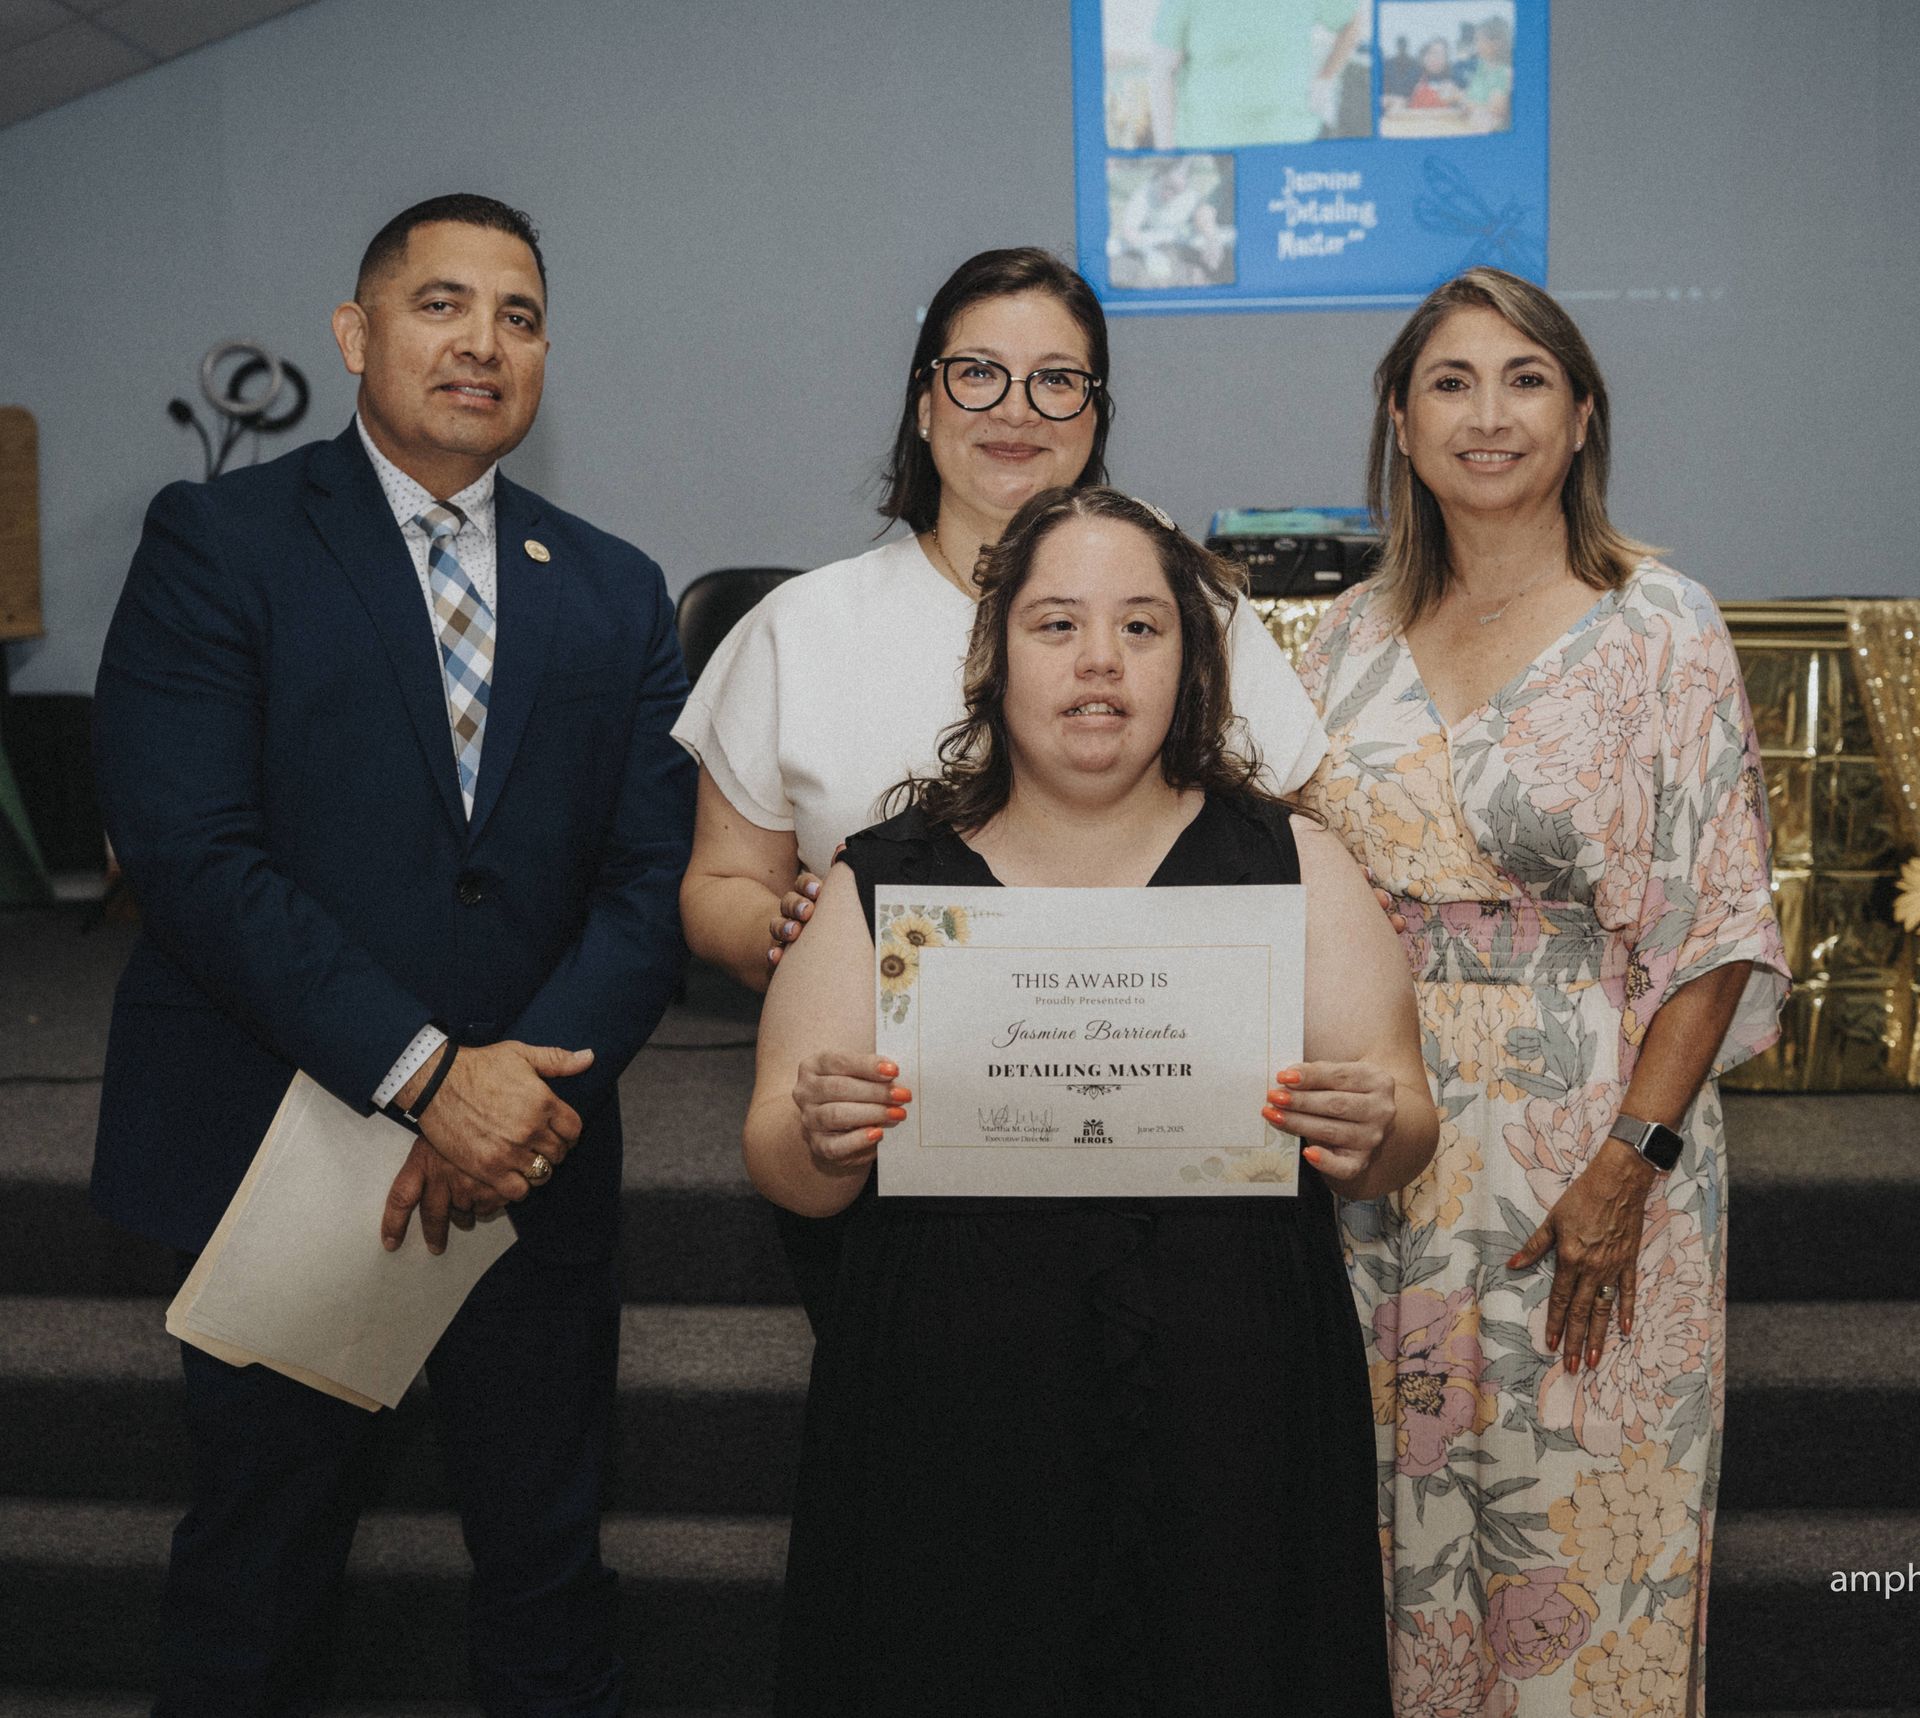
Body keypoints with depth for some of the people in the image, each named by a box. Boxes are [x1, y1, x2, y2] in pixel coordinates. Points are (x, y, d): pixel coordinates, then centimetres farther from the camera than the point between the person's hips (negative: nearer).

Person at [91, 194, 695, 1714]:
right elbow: (190, 849, -15)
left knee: (548, 1561, 15)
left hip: (533, 1167, 3)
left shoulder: (616, 594, 8)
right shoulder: (218, 542, -4)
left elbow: (655, 877, 0)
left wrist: (530, 1086, -16)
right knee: (257, 1574, 15)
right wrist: (425, 1072, -21)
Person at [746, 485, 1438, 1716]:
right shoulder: (888, 880, 5)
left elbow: (1407, 1128, 3)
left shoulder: (1289, 864, 6)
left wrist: (1370, 1137, -19)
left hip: (1229, 1412, 1)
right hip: (955, 1418, 0)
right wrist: (823, 1142, -18)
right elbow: (782, 1168, 4)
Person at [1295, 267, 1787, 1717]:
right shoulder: (1354, 636, 7)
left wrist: (1630, 1162, -15)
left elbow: (1720, 926, -8)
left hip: (1582, 1158, -4)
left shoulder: (1658, 629, -5)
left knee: (1577, 1532, 5)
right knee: (1395, 1518, 14)